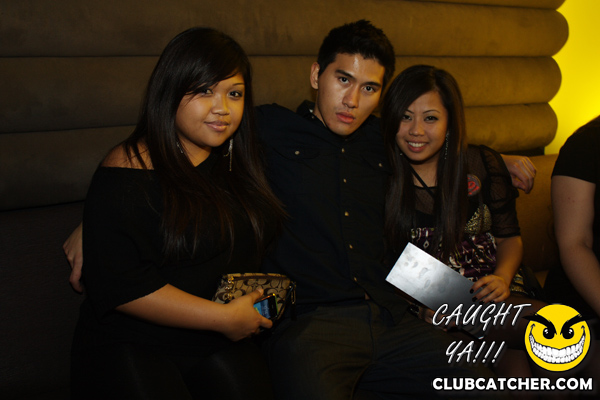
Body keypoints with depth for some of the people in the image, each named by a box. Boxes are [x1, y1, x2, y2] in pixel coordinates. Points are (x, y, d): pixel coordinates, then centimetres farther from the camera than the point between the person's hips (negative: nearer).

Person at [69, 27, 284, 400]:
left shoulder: (238, 160, 11)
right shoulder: (128, 172, -11)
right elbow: (119, 286, -18)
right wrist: (224, 317, -14)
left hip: (222, 346, 5)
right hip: (131, 347, -4)